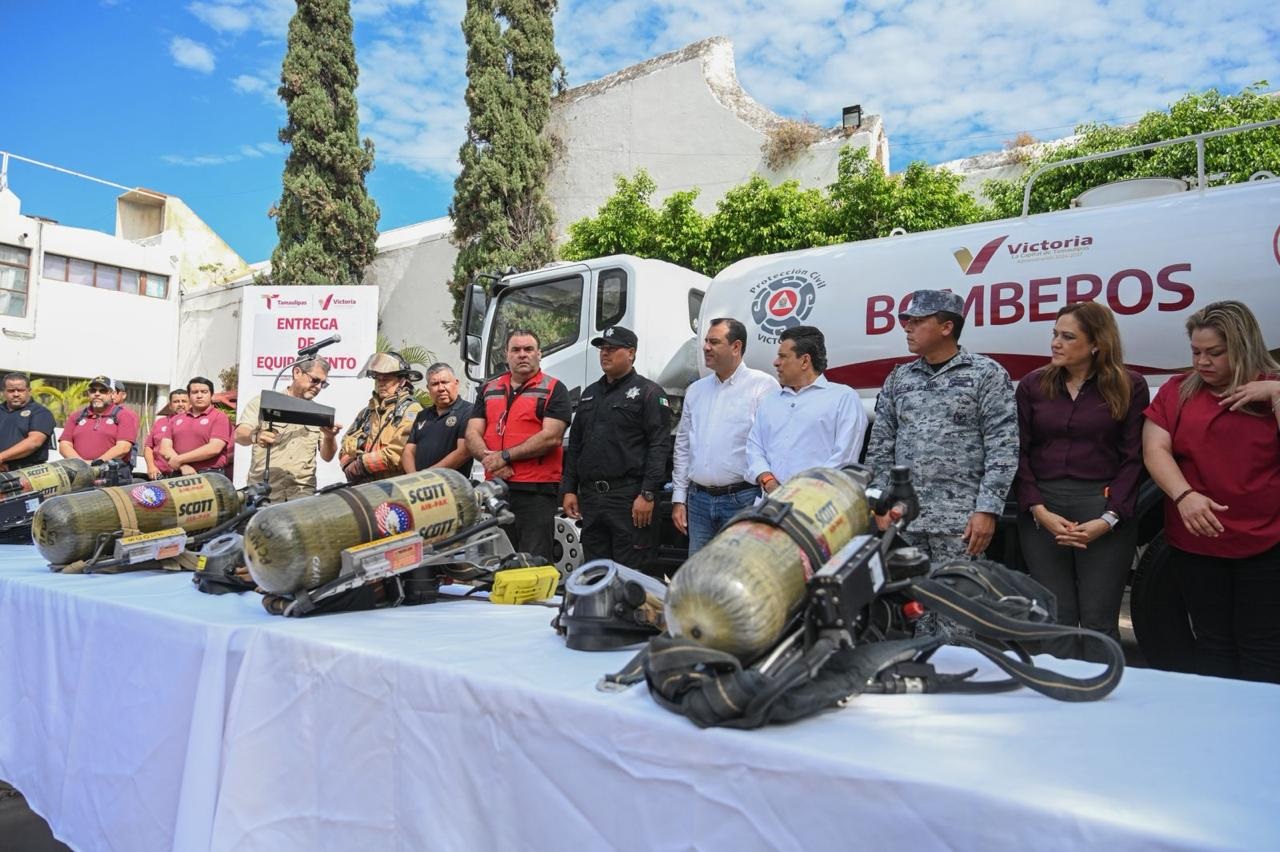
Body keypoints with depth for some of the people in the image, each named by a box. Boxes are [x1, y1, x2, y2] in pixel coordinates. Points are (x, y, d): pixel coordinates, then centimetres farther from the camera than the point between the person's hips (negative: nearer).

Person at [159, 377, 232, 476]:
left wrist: (179, 459, -7)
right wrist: (183, 466, -9)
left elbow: (214, 448, -10)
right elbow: (165, 448, 10)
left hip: (210, 477, -5)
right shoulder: (175, 419, 19)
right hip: (178, 475, 5)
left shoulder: (219, 417, 2)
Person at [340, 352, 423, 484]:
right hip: (359, 486, 6)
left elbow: (398, 454, -16)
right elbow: (347, 446, 15)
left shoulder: (411, 411, -4)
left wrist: (359, 465, -7)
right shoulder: (368, 410, 20)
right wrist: (350, 466, -6)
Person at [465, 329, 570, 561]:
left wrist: (505, 456, -12)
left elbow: (551, 437, -11)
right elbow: (472, 434, 10)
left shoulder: (554, 389, 1)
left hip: (536, 490, -5)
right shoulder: (489, 389, 18)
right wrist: (489, 458, -11)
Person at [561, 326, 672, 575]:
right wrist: (569, 489, 14)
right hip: (590, 497, 7)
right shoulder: (590, 394, 20)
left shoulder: (649, 392, -1)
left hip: (630, 498, -7)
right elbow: (575, 445, 22)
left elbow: (659, 446, -10)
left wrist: (648, 494, -18)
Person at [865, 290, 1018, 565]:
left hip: (959, 521, -4)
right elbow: (880, 448, 12)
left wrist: (987, 510, -12)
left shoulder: (986, 374, 0)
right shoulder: (898, 378, 13)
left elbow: (1002, 448, -6)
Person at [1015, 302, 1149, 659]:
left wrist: (1108, 519, -12)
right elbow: (1020, 453, 3)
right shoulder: (1032, 385, 6)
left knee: (1099, 620, 3)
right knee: (1055, 617, 7)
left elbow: (1133, 458, -3)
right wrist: (1039, 511, -9)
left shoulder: (1130, 386, 1)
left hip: (1103, 508, -2)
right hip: (1042, 511, 2)